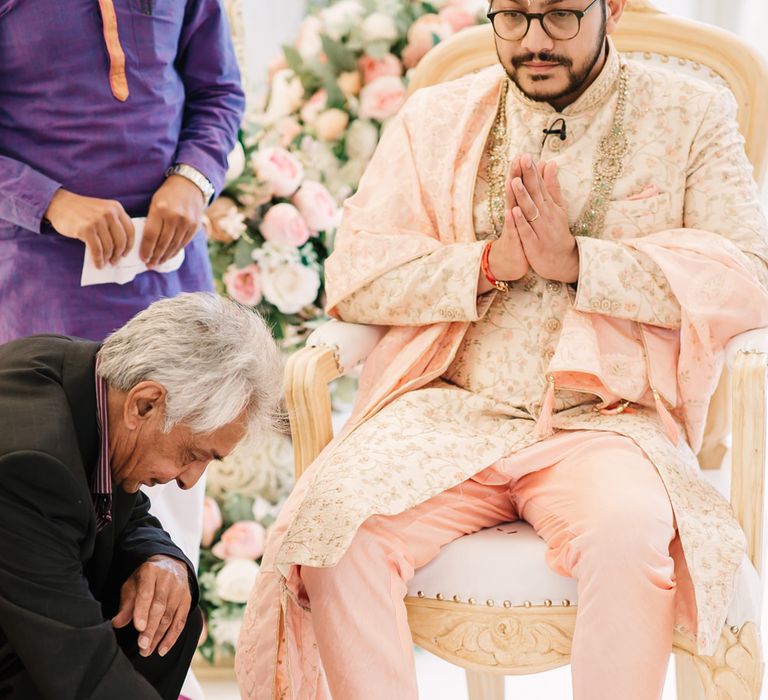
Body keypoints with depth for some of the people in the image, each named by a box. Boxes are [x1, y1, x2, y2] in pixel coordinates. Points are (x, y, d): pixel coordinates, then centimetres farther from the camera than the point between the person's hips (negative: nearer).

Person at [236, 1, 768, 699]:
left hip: (604, 419, -2)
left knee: (630, 534, -35)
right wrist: (491, 262, -8)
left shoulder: (693, 115, 9)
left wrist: (576, 259, -11)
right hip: (447, 411, 2)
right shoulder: (435, 118, 15)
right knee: (334, 517, -27)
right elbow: (353, 273, 7)